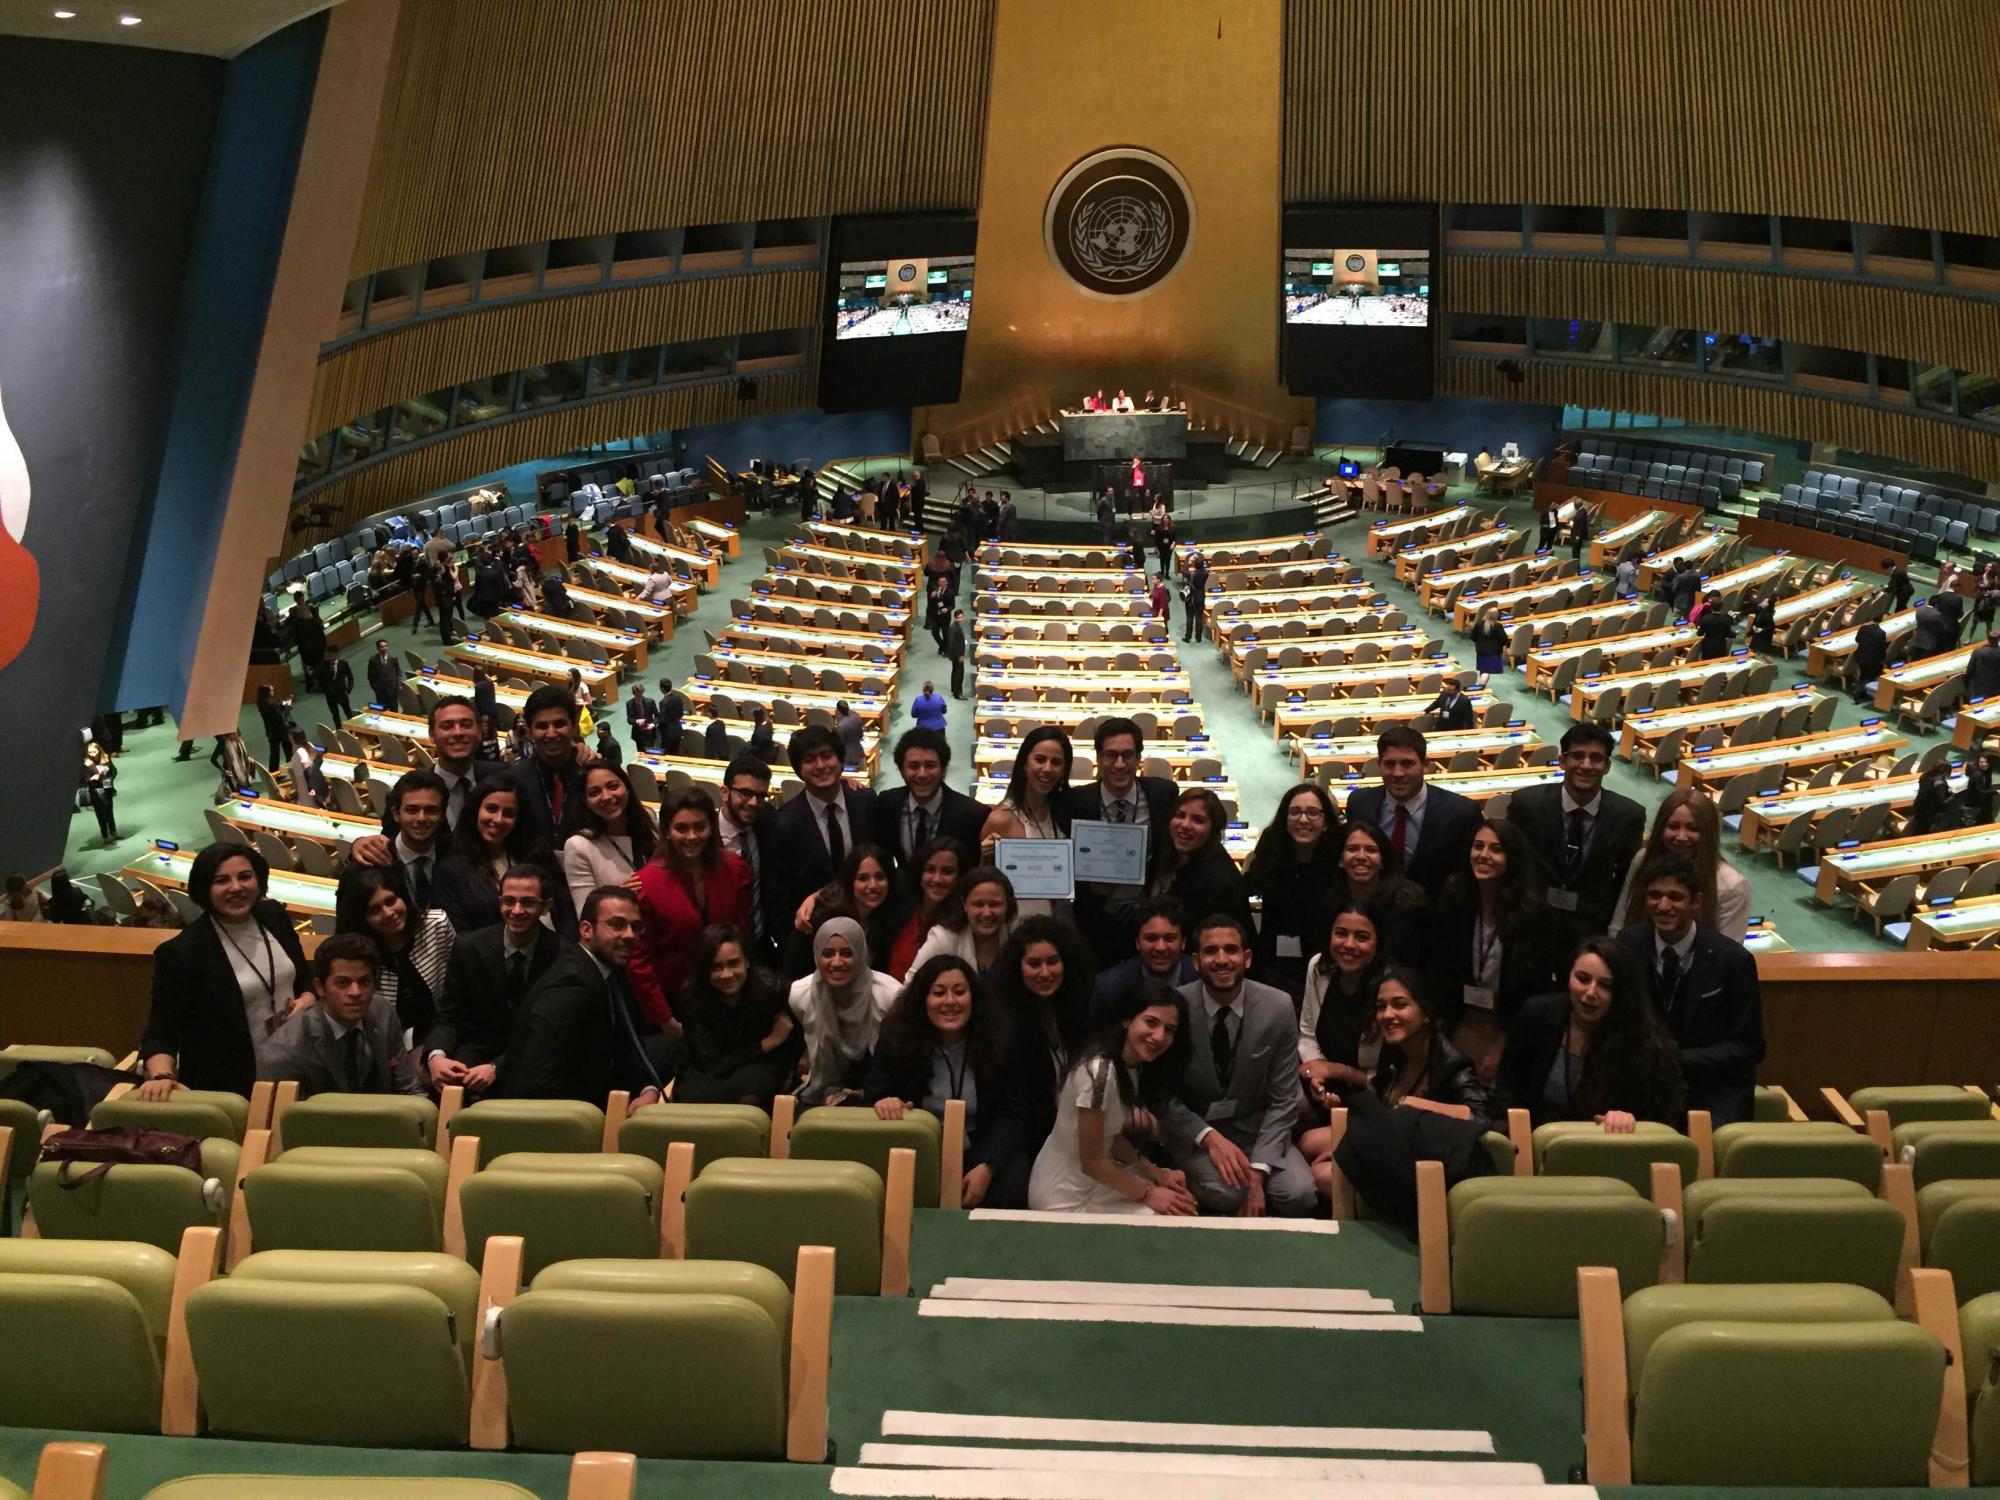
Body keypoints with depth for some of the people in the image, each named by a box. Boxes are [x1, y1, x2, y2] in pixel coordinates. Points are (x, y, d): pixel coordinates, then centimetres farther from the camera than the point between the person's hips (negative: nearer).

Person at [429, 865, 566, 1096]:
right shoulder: (468, 947, -2)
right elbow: (447, 1017, 0)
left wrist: (497, 1068, -26)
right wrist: (436, 1056, -24)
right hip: (477, 1050, 1)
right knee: (448, 1081, -31)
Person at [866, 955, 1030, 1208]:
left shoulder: (997, 1040, -9)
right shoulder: (897, 1038, -9)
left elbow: (1009, 1112, -8)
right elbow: (872, 1098, -3)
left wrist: (987, 1167, -23)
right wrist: (884, 1103, -30)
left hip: (983, 1145, 1)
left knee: (1008, 1195, -26)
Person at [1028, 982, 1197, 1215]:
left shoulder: (1133, 1065, 2)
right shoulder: (1100, 1072, -28)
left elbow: (1112, 1139, 8)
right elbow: (1092, 1163, -22)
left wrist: (1158, 1175, 0)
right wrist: (1148, 1194, -12)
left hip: (1096, 1178, 9)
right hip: (1066, 1198, -9)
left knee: (1184, 1204, 10)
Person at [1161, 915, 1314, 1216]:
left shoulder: (1278, 1007, -11)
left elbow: (1283, 1100, -6)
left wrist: (1257, 1172, -18)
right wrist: (1209, 1137, -24)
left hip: (1255, 1126, 2)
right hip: (1192, 1126, -2)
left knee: (1298, 1193, -24)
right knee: (1227, 1191, -30)